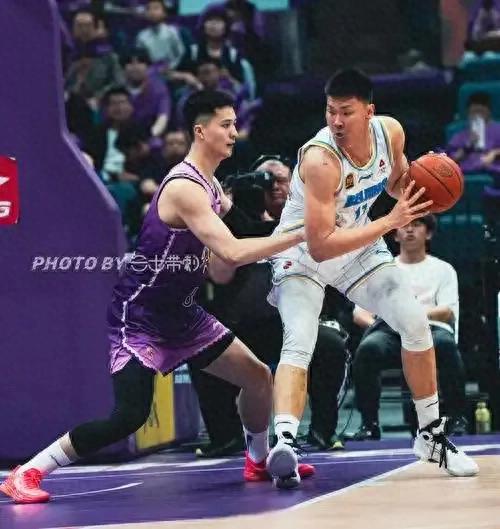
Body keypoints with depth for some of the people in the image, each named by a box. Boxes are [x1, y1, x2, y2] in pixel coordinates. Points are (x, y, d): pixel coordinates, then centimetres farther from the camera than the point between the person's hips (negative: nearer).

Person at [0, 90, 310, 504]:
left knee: (258, 376, 8)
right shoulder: (185, 188, -23)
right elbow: (232, 252, -32)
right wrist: (299, 236, -30)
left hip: (181, 313, 10)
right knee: (131, 415, -21)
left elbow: (217, 267, 14)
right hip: (139, 315, -10)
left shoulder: (210, 186, 9)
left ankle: (260, 461, 32)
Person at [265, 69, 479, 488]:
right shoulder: (320, 159, -35)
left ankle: (432, 436, 15)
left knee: (415, 322, 0)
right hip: (304, 254, -6)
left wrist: (419, 180, -16)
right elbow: (320, 247, -36)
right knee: (299, 342, -27)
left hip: (361, 247, 6)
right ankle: (284, 442, -39)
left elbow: (396, 181, 9)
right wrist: (391, 222, -35)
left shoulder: (390, 131, -15)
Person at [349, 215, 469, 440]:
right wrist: (374, 323, -9)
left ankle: (457, 419, -26)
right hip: (390, 333, 1)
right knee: (368, 348, -35)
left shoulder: (443, 269, 21)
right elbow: (359, 312, 16)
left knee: (445, 343, -38)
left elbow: (448, 312, 5)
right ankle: (369, 423, -25)